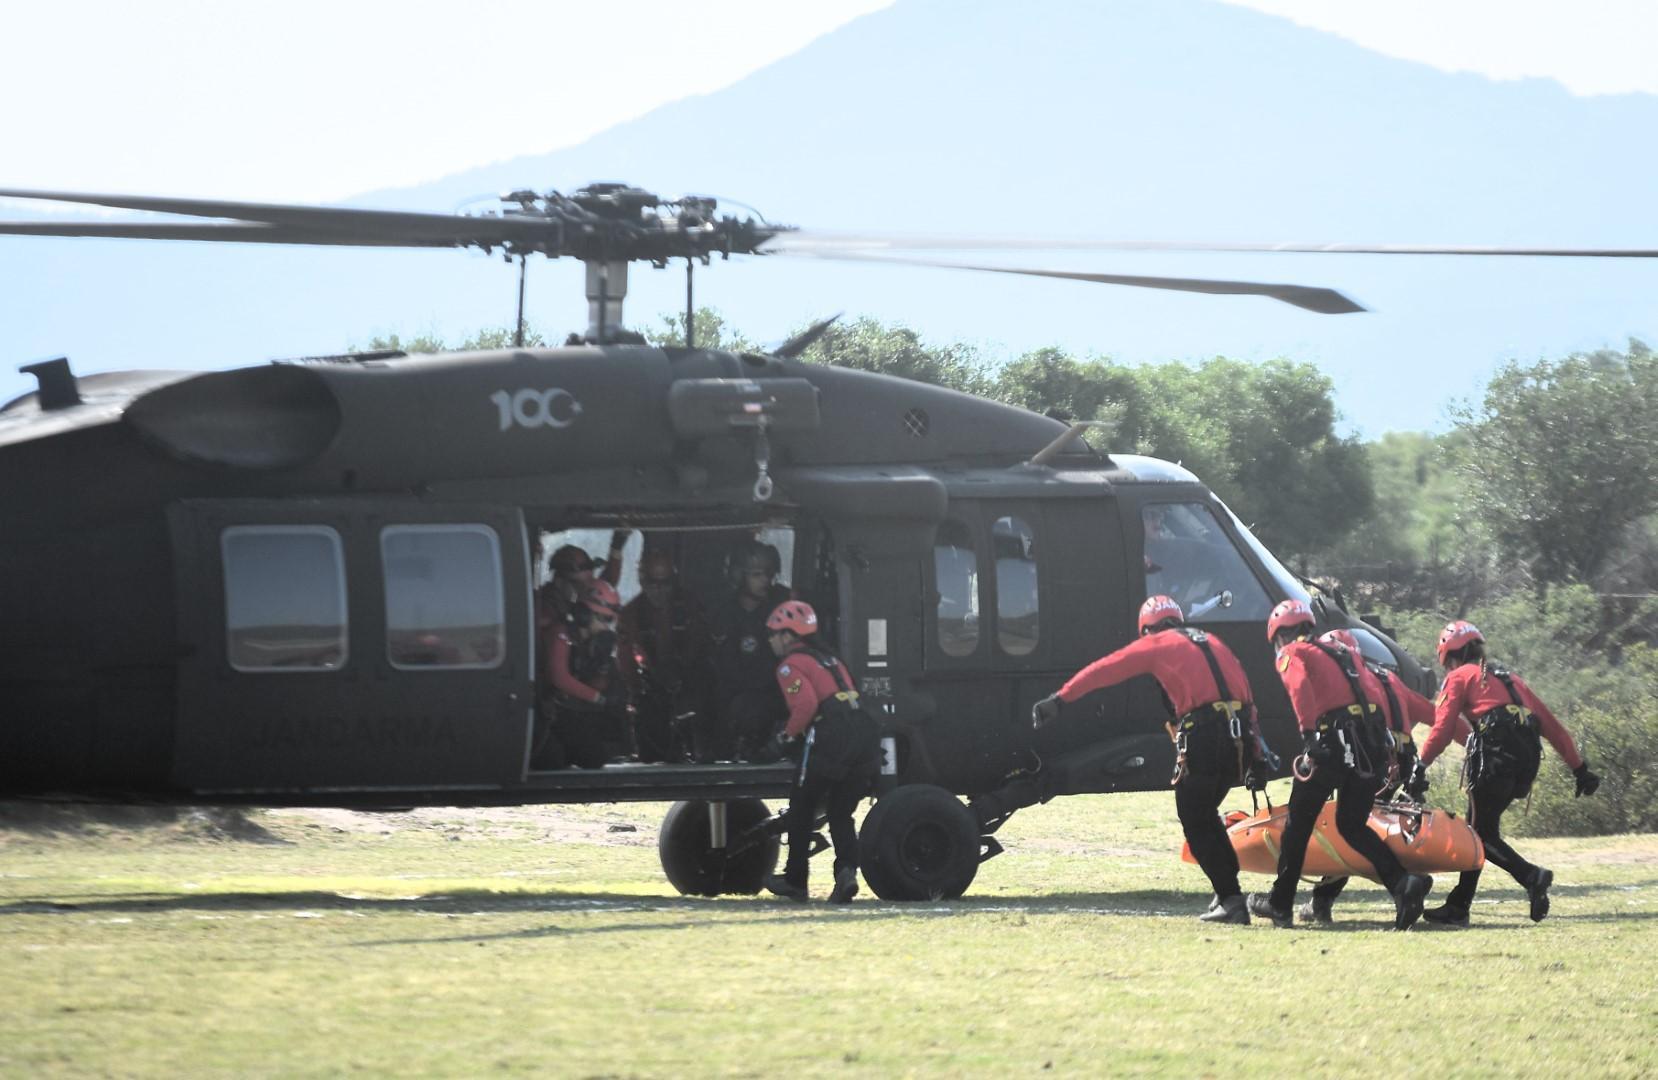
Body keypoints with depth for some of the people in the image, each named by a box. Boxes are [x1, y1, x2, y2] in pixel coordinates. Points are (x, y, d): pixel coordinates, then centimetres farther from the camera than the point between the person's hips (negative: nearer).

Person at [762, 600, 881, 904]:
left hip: (831, 737, -7)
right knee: (840, 813, 12)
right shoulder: (826, 657, 28)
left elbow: (806, 703, -14)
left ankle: (795, 880, 15)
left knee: (802, 807, 10)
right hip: (865, 735, 7)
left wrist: (788, 734, 2)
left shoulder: (790, 665, 2)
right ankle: (847, 870, -11)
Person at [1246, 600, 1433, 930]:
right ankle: (1403, 883, -8)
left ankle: (1280, 904, 17)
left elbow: (1300, 688, -13)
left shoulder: (1291, 655, 8)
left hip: (1335, 740, -6)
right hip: (1373, 742, 6)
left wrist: (1308, 733, -22)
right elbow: (1374, 690, 19)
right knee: (1352, 825, 13)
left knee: (1299, 823, 9)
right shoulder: (1341, 654, 29)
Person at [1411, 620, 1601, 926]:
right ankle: (1458, 906, 16)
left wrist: (1421, 766, -6)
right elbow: (1552, 726, 27)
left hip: (1495, 752, -7)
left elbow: (1443, 728, -4)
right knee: (1478, 826, 15)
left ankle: (1530, 876, -24)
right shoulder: (1509, 679, 30)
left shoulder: (1459, 677, 12)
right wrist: (1579, 768, 26)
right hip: (1529, 757, 7)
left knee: (1481, 832, -2)